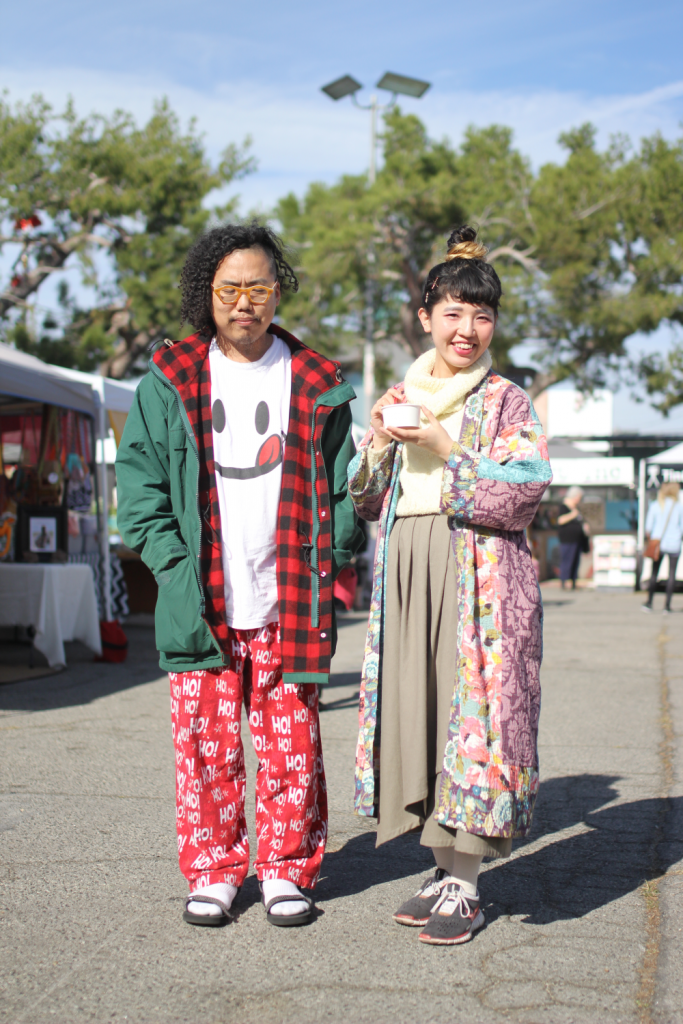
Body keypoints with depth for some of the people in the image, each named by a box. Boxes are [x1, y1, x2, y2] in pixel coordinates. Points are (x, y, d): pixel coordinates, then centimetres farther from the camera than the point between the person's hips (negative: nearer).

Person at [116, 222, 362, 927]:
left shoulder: (318, 386, 7)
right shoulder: (169, 381, 6)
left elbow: (342, 484, 10)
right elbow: (140, 479, 6)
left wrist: (332, 562, -1)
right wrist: (171, 562, -4)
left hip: (289, 604, 0)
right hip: (202, 604, 0)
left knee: (290, 745, 4)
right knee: (205, 743, 4)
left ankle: (286, 870, 19)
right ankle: (212, 871, 19)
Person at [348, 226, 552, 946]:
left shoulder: (506, 400, 2)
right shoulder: (400, 396, 15)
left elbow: (526, 489, -12)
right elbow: (365, 500, 16)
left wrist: (444, 448, -14)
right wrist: (379, 440, -2)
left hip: (477, 575, -5)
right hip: (404, 573, 5)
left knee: (469, 712, -6)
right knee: (415, 713, 5)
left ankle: (465, 887, 4)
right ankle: (442, 870, 19)